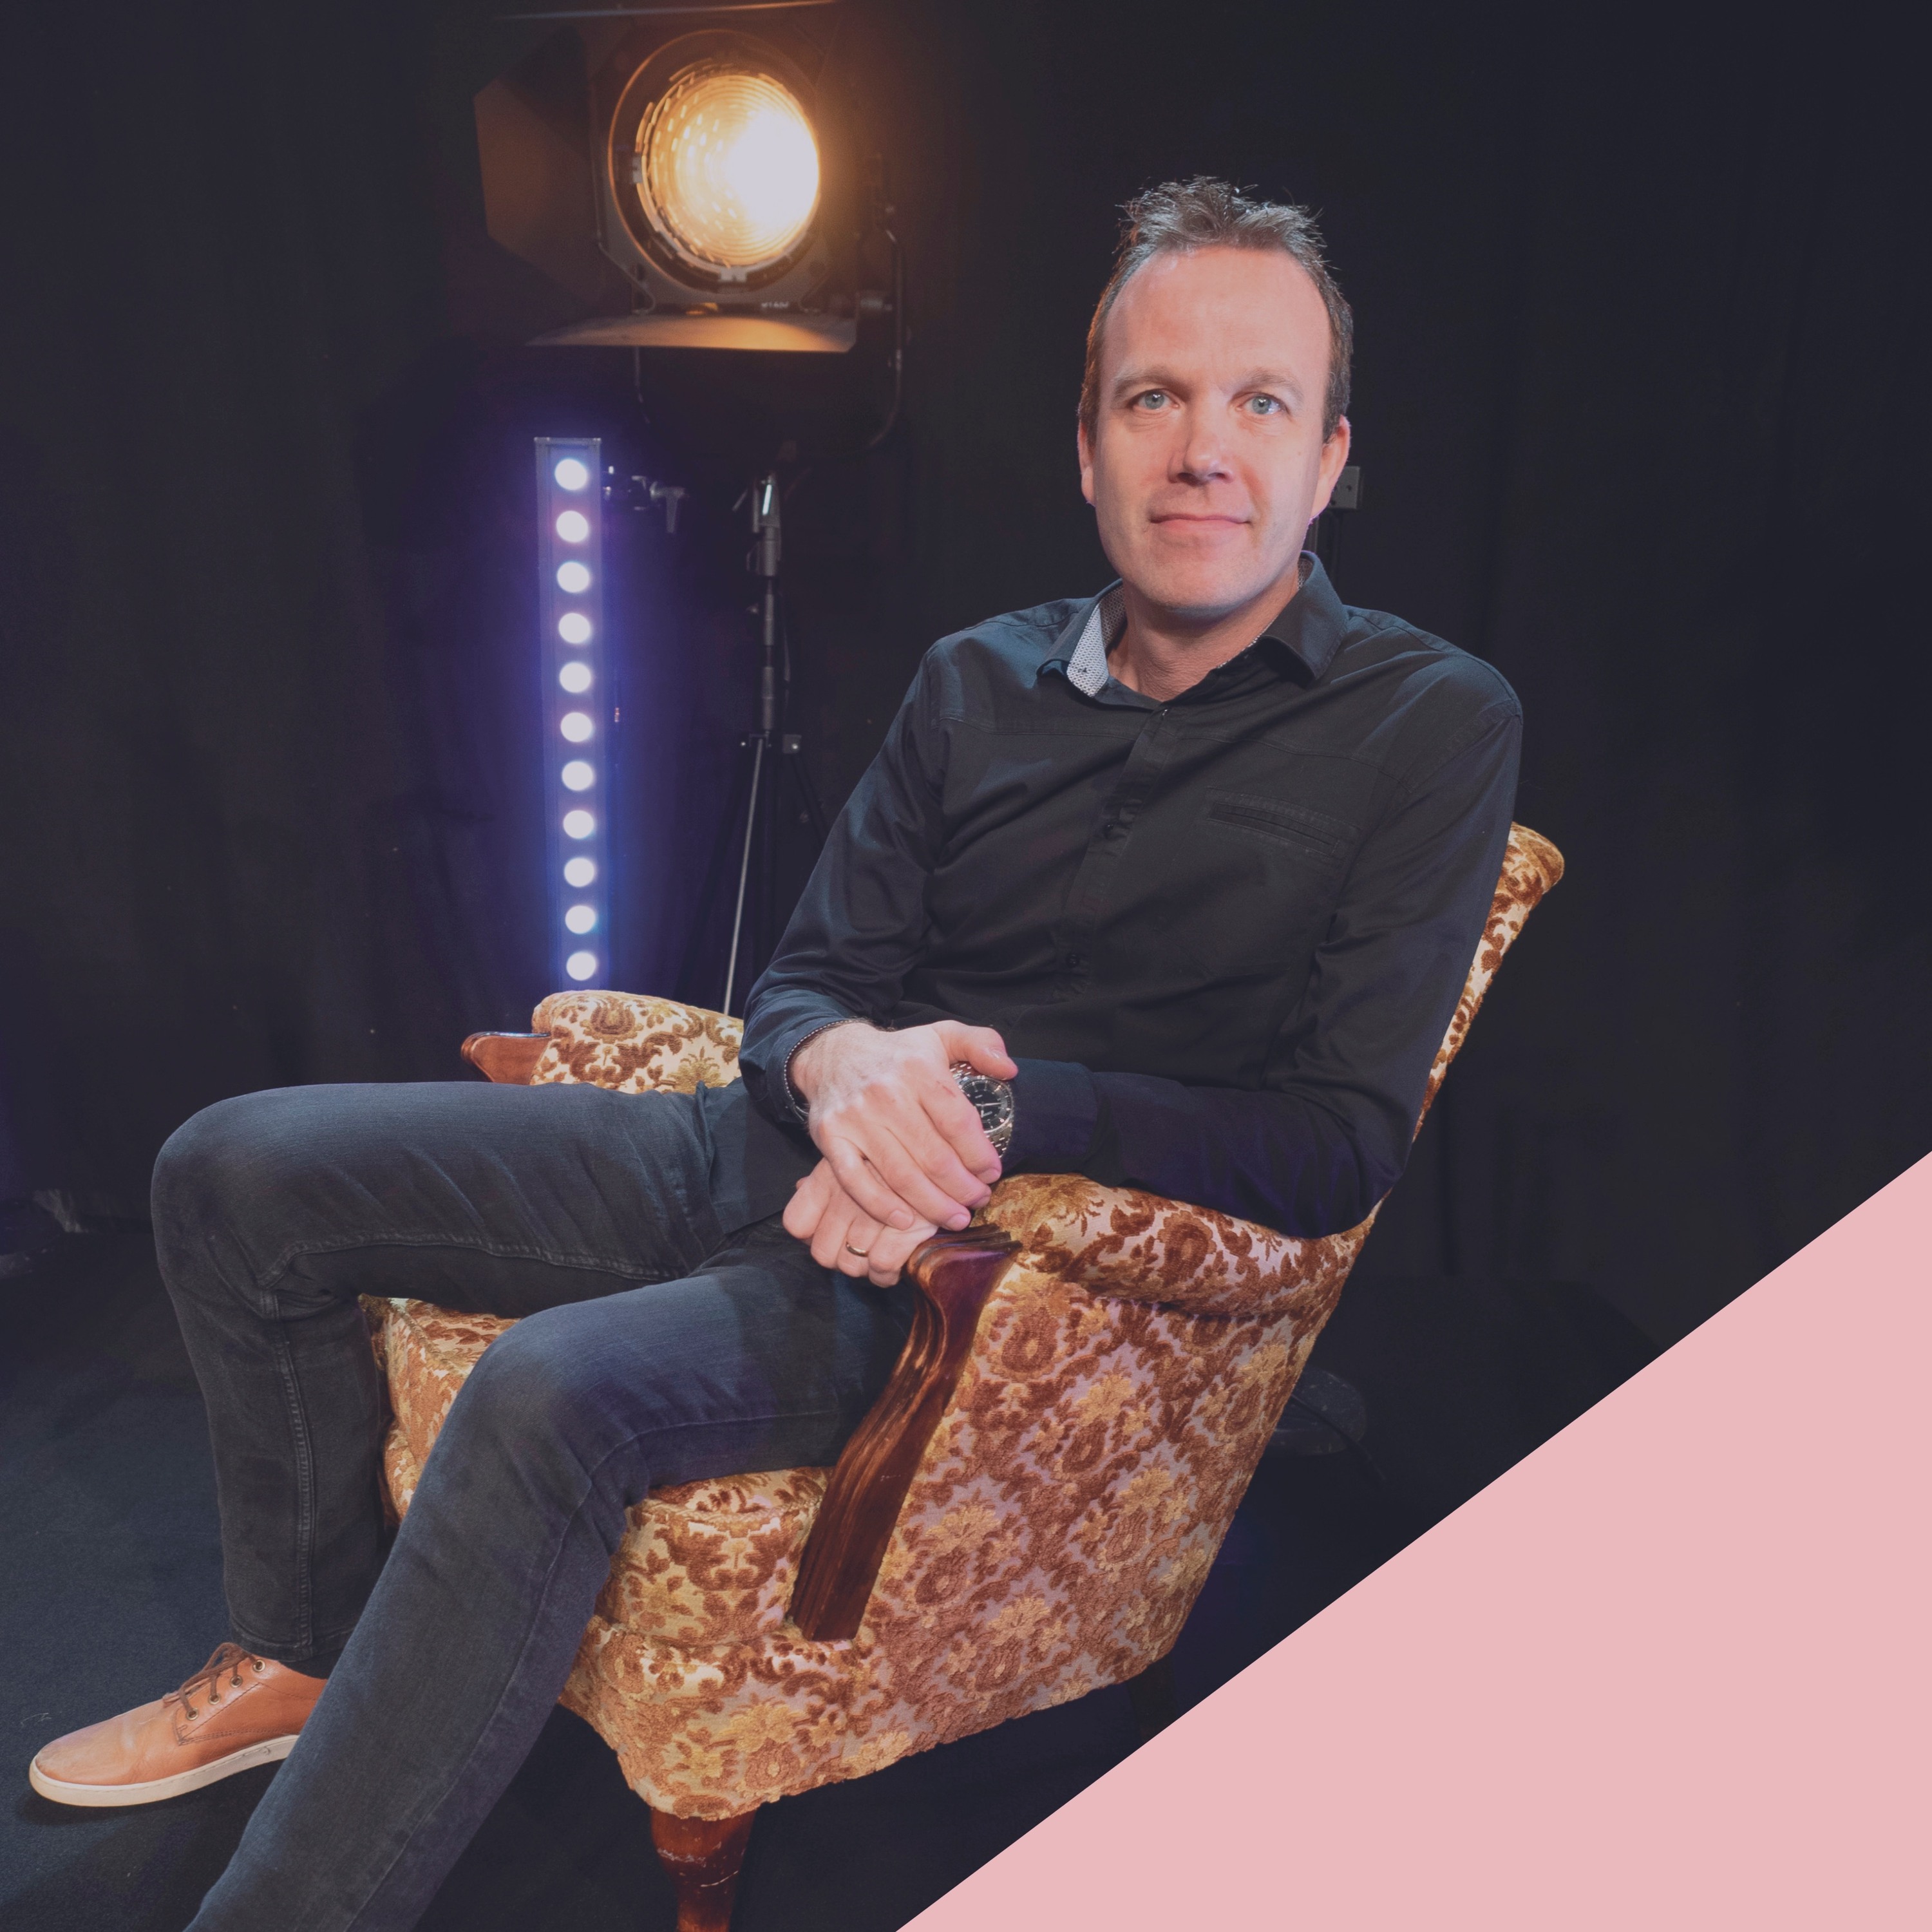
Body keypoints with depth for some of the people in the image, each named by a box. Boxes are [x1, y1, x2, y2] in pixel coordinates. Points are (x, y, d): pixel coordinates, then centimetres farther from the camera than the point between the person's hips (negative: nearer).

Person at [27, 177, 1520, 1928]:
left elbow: (1342, 1143, -12)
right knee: (239, 1173, 6)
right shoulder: (980, 681, 8)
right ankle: (306, 1655, 23)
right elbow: (803, 978, 8)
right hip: (769, 1154, 7)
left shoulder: (1433, 724, -7)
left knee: (553, 1398, -34)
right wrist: (846, 1065, -18)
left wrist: (1000, 1107, -25)